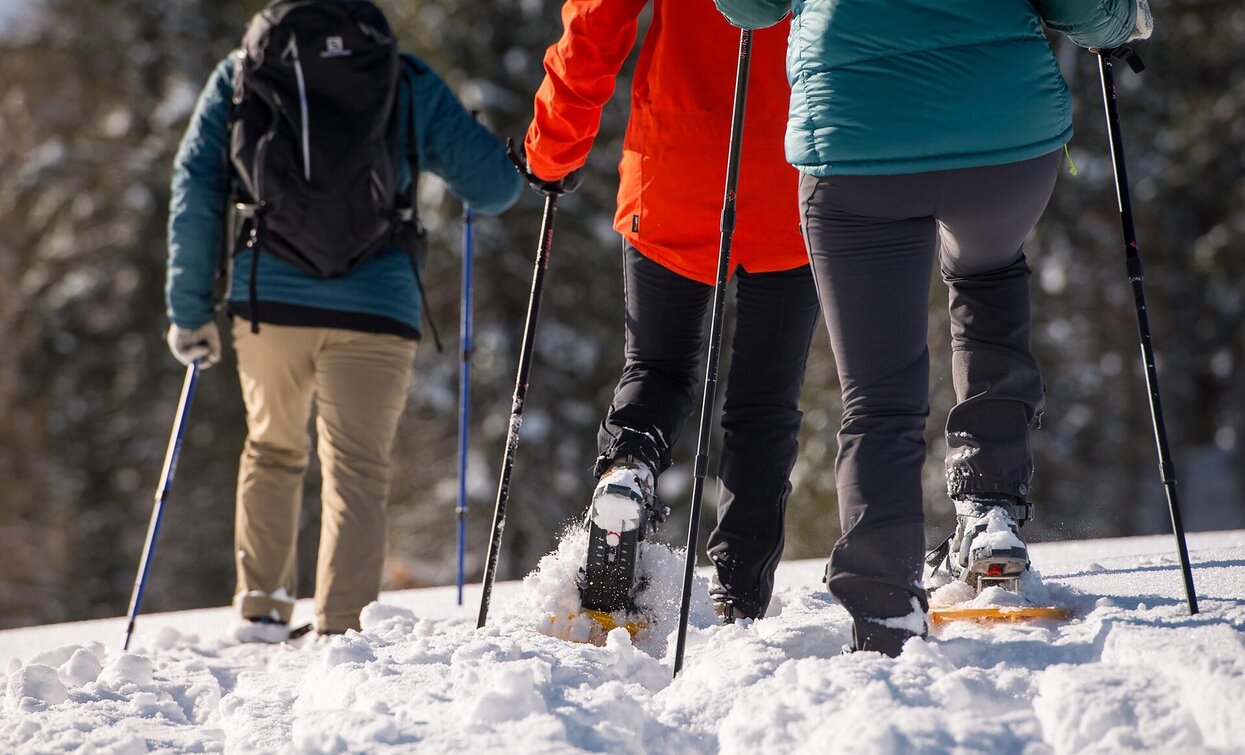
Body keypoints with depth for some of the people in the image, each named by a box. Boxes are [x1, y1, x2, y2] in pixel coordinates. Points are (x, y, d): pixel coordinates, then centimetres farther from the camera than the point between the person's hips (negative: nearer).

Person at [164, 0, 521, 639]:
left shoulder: (241, 72, 10)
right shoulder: (409, 81, 5)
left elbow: (194, 192, 8)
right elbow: (495, 188, 7)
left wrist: (190, 310, 13)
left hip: (267, 301, 2)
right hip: (374, 306, -2)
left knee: (273, 451, 24)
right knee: (357, 471, -1)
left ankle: (260, 611, 27)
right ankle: (341, 632, -15)